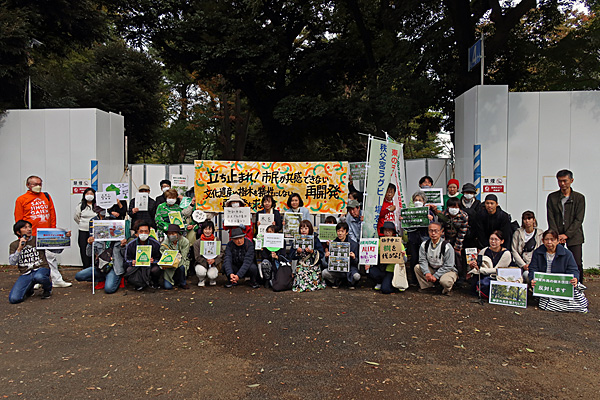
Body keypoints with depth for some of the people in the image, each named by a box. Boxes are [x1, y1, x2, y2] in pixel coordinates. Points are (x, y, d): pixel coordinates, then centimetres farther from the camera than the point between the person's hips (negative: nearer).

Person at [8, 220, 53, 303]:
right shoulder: (14, 245, 12)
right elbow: (12, 263, 1)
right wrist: (19, 248, -11)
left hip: (41, 269, -2)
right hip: (25, 274, 2)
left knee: (39, 277, -41)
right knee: (13, 299, -18)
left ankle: (48, 288, -5)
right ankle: (29, 290, 17)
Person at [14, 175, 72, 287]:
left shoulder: (46, 197, 13)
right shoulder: (21, 199, 3)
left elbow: (52, 214, 14)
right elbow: (18, 220, 2)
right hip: (31, 236, -3)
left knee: (51, 257, 5)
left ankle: (56, 280, 10)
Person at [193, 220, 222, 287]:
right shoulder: (197, 242, -1)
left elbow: (220, 255, -2)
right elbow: (197, 257, -5)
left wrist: (214, 260, -22)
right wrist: (206, 261, -22)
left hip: (214, 264, 0)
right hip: (202, 264, 0)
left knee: (211, 274, -29)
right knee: (201, 271, -33)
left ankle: (212, 279, 13)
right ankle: (201, 279, 6)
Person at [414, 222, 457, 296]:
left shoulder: (447, 246, -20)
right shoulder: (424, 245, -7)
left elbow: (448, 266, -18)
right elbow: (422, 260, -6)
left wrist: (435, 276, -23)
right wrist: (427, 273, -25)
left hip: (447, 270, -5)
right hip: (431, 269, 5)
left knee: (445, 281, -36)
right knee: (417, 267, -14)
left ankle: (447, 289, 2)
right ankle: (427, 285, 2)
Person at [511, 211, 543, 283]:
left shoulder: (540, 233, 10)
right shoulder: (517, 233, 10)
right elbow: (514, 251, 3)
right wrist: (523, 265, -8)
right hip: (520, 264, 1)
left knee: (527, 274, -33)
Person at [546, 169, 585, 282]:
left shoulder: (579, 198, 5)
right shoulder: (552, 197, 8)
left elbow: (579, 219, -2)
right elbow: (551, 218, 3)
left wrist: (566, 234, -11)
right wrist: (557, 235, -7)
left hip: (573, 235, -1)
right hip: (556, 235, 1)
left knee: (577, 264, -4)